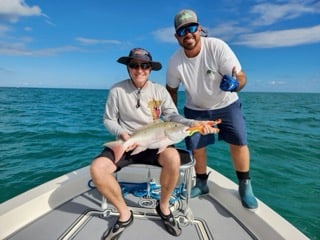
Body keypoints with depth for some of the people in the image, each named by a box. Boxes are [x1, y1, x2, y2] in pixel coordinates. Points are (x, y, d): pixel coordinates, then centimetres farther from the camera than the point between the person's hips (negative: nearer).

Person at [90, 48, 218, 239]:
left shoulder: (160, 90, 1)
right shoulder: (117, 90, -2)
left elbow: (173, 116, -4)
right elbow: (109, 119, 4)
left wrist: (193, 123, -23)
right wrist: (121, 134, -17)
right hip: (126, 143, 1)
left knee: (173, 157, -34)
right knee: (96, 168, -23)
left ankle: (164, 207, -4)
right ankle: (125, 214, 0)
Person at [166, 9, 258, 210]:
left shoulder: (218, 47, -24)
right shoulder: (175, 62, -16)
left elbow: (242, 77, -25)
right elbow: (171, 89, 0)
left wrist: (234, 84, -48)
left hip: (227, 104, -1)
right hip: (196, 109, 2)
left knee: (239, 142, -11)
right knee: (196, 147, -1)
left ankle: (245, 186, 13)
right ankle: (202, 183, 25)